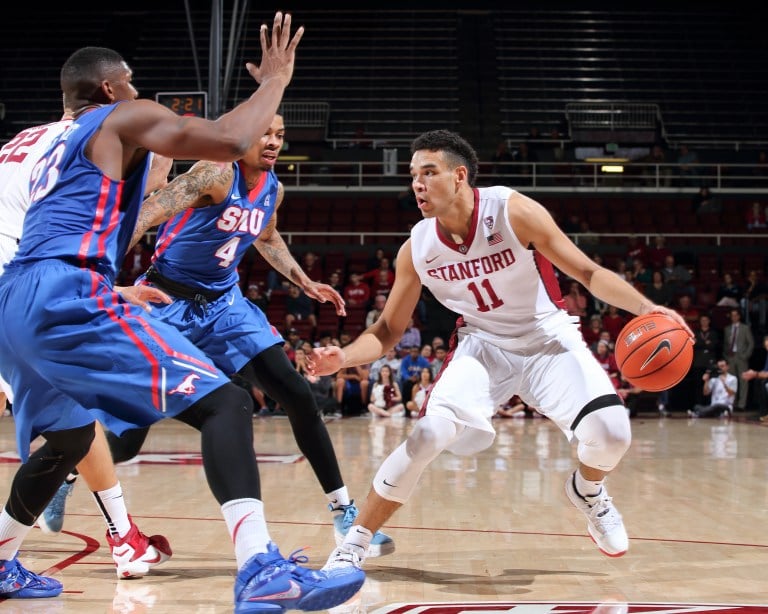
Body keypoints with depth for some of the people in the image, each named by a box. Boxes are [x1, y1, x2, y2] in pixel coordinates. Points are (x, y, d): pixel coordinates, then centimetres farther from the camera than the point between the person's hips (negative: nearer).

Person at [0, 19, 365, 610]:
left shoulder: (55, 147, 32)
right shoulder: (126, 117, 7)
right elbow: (230, 140, -7)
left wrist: (121, 291, 49)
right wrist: (274, 81, 8)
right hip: (66, 297, -9)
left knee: (69, 438, 33)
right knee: (224, 403, -14)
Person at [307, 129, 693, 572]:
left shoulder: (514, 212, -22)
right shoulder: (417, 248, -12)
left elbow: (589, 273, -15)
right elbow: (388, 331, -1)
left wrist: (644, 307, -31)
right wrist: (344, 357, -21)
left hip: (548, 337, -1)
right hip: (482, 344, 1)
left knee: (610, 431, -22)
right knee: (431, 433, -24)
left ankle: (588, 490, 17)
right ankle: (354, 544, -8)